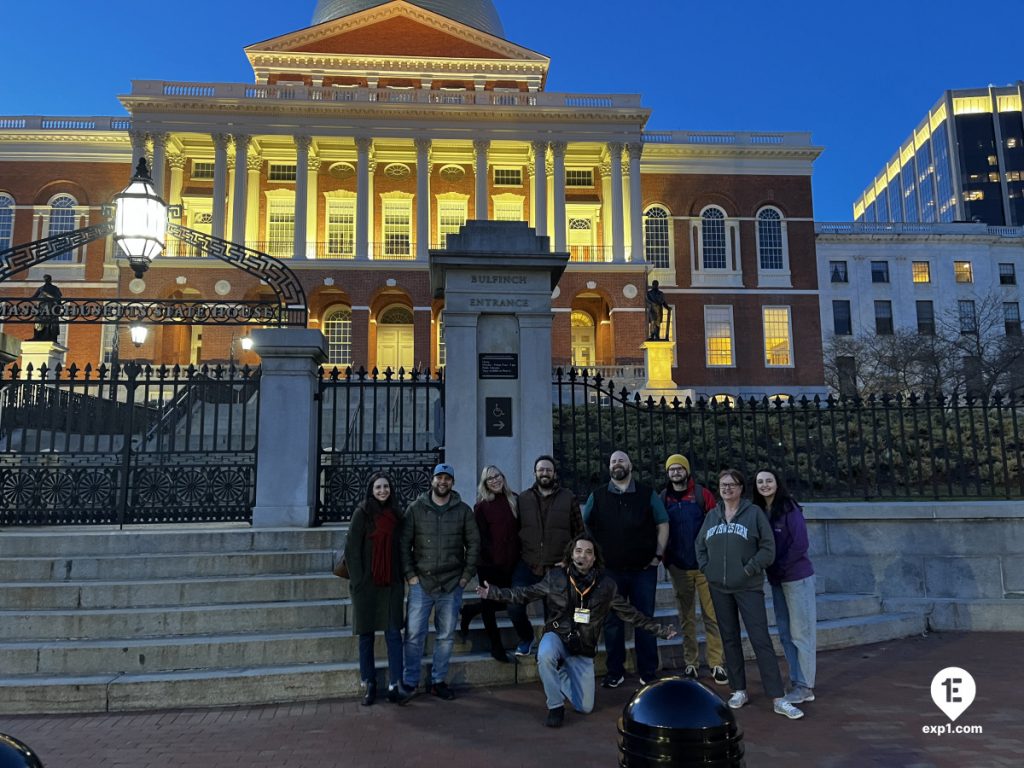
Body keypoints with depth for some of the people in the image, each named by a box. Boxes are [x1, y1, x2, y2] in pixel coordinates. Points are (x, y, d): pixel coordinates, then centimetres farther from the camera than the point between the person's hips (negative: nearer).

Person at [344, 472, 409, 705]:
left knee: (394, 633, 0)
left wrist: (402, 576, 5)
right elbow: (352, 549, -6)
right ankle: (369, 685, 17)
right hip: (366, 583, -3)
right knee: (366, 634, 7)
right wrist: (357, 580, -11)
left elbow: (401, 546, 12)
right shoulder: (362, 513, -4)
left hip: (391, 583, 3)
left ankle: (394, 686, 5)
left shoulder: (396, 513, 7)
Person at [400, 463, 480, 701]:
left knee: (446, 636, 9)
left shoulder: (463, 510, 3)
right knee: (414, 634, 0)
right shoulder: (416, 508, 0)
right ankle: (410, 682, 14)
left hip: (452, 583, 1)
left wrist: (466, 575, 0)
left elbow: (473, 543, 6)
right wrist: (410, 574, -6)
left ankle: (438, 681, 22)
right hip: (421, 582, -1)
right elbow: (404, 543, 0)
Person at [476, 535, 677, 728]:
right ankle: (556, 706, -13)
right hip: (557, 636, -2)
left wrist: (660, 630, 0)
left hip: (583, 649, 2)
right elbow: (525, 593, -1)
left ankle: (563, 676, 32)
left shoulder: (606, 585, -6)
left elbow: (630, 614, 3)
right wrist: (494, 593, -11)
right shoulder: (555, 577, -9)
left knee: (585, 708, 0)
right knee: (545, 655, -38)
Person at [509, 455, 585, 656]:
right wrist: (518, 555, 3)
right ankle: (526, 638, 20)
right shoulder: (523, 498, 4)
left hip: (559, 568, 0)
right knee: (515, 608, -11)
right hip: (527, 565, 1)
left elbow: (579, 533, 4)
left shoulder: (569, 498, 0)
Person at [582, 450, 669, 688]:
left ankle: (648, 672, 17)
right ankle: (615, 671, 19)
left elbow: (663, 525, 7)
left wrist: (658, 555, -1)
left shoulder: (648, 494, 3)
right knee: (612, 622, 7)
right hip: (610, 570, 1)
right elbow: (584, 527, 10)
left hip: (643, 569, -1)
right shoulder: (597, 496, 5)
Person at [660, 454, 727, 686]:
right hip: (678, 568, 2)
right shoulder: (663, 498, 6)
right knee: (686, 618, 9)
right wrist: (664, 558, 3)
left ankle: (717, 664, 6)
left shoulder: (702, 494, 0)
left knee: (712, 616, -1)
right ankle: (690, 664, 16)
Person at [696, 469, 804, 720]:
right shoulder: (712, 516, 9)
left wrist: (749, 568, -12)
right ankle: (739, 690, 23)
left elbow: (768, 548, -7)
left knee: (761, 640, -6)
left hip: (749, 587, -4)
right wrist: (706, 567, 5)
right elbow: (700, 545, 18)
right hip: (719, 588, 4)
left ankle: (779, 699, -2)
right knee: (730, 639, 11)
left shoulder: (754, 513, -4)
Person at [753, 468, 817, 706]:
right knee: (785, 634, 13)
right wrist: (770, 570, -1)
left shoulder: (789, 508, -12)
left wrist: (780, 567, -14)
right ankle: (796, 681, 24)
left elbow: (800, 544, -16)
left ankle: (805, 687, 8)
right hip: (776, 580, 7)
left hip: (797, 577, -7)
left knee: (801, 633, 0)